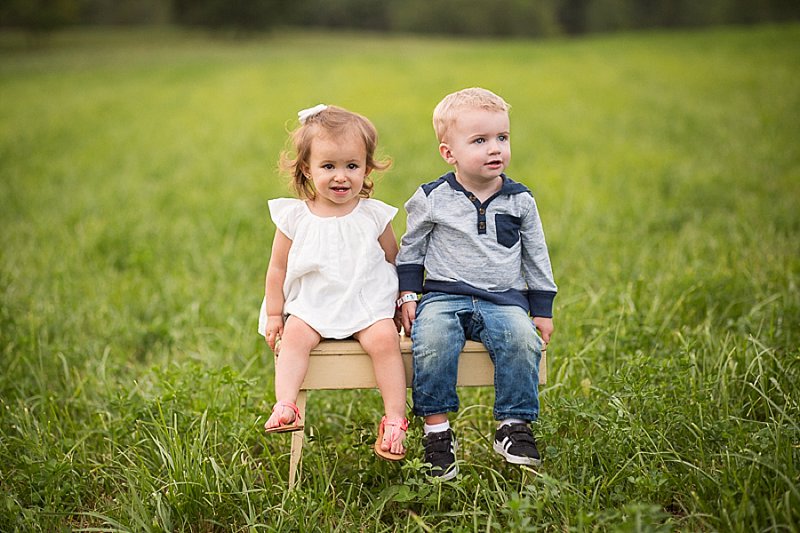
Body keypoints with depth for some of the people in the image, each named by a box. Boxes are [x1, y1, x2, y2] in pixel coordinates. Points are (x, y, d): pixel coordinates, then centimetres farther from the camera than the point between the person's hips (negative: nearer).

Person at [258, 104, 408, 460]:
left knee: (384, 337, -25)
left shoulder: (374, 216, 1)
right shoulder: (294, 218, 0)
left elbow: (395, 262, 13)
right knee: (294, 335, -26)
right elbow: (278, 269, 7)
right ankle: (285, 406, -30)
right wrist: (274, 315, 7)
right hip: (311, 307, 1)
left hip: (368, 306, -1)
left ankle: (395, 419, -19)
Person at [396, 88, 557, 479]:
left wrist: (542, 310, 13)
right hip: (445, 296, -1)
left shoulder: (519, 200, 6)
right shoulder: (431, 199, 1)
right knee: (431, 340, -32)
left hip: (504, 300, 1)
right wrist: (407, 295, 5)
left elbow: (536, 256, 15)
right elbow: (411, 249, 13)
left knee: (522, 339, -29)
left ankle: (514, 425, -14)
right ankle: (436, 429, -20)